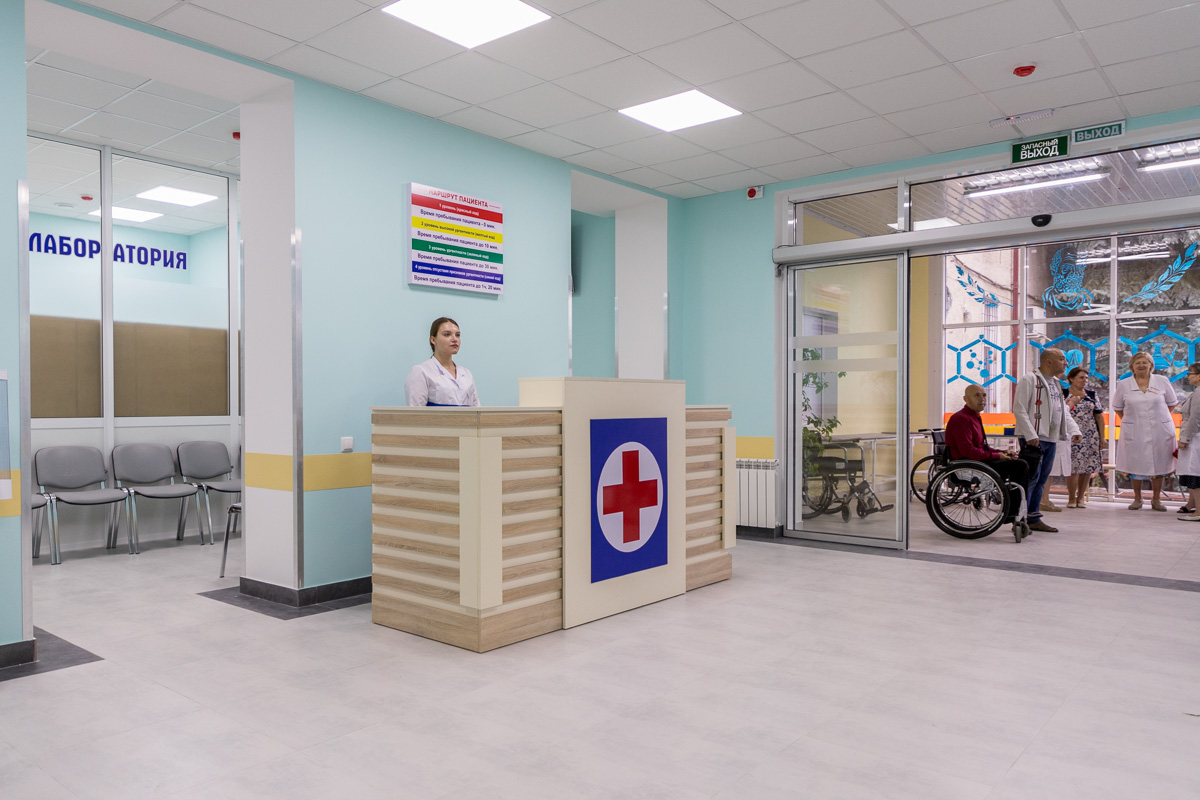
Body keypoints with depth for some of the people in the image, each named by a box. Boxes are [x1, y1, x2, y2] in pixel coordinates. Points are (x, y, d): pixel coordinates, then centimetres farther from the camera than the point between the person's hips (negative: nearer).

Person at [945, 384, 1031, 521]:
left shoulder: (974, 417, 20)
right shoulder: (961, 419, -15)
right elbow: (968, 451, -23)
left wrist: (1003, 453, 5)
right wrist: (996, 456, -15)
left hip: (978, 460, 11)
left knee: (1020, 464, 13)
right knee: (1020, 466, -17)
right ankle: (1011, 512, -8)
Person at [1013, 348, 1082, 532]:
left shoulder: (1055, 384, 21)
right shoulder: (1029, 380, -7)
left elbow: (1064, 412, 22)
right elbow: (1019, 409, -14)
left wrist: (1074, 431, 5)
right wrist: (1031, 435, -20)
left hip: (1051, 440, 9)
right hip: (1033, 440, -9)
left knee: (1041, 480, 11)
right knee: (1031, 478, -10)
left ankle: (1033, 519, 17)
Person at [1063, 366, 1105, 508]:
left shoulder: (1092, 395, 12)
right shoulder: (1063, 394, 2)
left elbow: (1099, 416, 12)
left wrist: (1102, 437, 8)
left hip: (1090, 436, 3)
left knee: (1087, 467, 3)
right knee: (1072, 467, -8)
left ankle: (1081, 497, 16)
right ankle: (1071, 498, 5)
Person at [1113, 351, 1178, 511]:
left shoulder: (1162, 381, 3)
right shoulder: (1123, 384, 1)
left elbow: (1172, 403, 13)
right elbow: (1117, 407, 12)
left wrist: (1160, 418, 6)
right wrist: (1129, 420, 6)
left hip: (1160, 430, 1)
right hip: (1134, 433, -1)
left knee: (1159, 465, 7)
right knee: (1136, 465, 4)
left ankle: (1156, 499, 21)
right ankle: (1137, 499, 19)